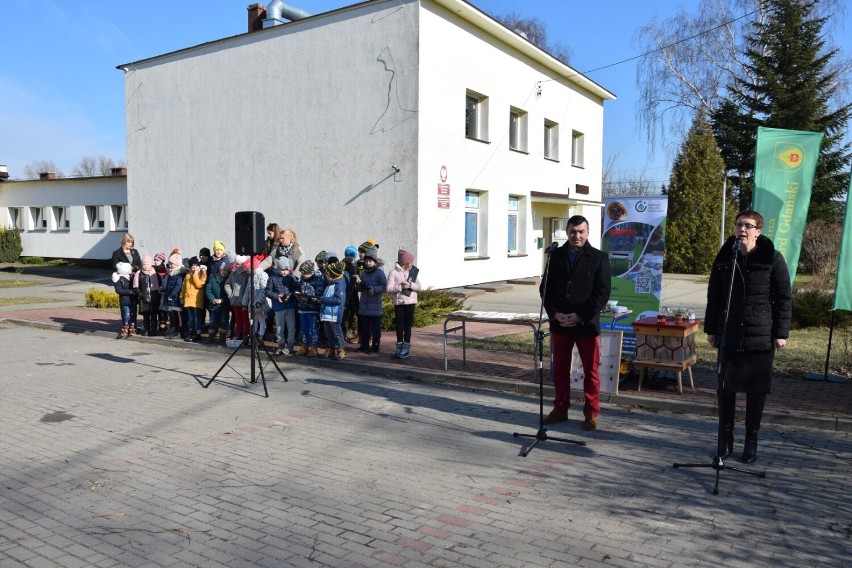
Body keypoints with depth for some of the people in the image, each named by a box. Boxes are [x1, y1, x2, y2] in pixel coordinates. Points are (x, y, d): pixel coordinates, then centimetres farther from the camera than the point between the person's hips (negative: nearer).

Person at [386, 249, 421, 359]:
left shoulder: (412, 272, 7)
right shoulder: (394, 273, -5)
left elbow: (418, 287, 3)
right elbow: (389, 289, -11)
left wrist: (410, 285, -14)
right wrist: (401, 287, -21)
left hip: (410, 302, 2)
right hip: (398, 302, -2)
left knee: (408, 325, 4)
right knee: (399, 325, 5)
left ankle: (406, 348, 11)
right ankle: (399, 347, 16)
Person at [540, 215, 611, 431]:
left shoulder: (599, 258, -2)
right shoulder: (555, 256, 6)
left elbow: (603, 293, -6)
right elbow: (545, 288, 7)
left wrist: (580, 316, -14)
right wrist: (555, 314, -7)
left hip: (587, 324, -3)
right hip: (559, 323, 3)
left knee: (591, 370, 5)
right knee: (560, 369, 11)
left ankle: (591, 413, 16)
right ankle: (560, 409, 24)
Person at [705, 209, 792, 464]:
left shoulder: (772, 258, -3)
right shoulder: (724, 258, 5)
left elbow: (784, 298, -1)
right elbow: (714, 297, 10)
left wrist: (781, 333, -5)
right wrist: (711, 329, 8)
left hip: (761, 337, -2)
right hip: (729, 336, 2)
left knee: (756, 390, 5)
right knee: (726, 387, 6)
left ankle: (751, 441, 19)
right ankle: (726, 438, 20)